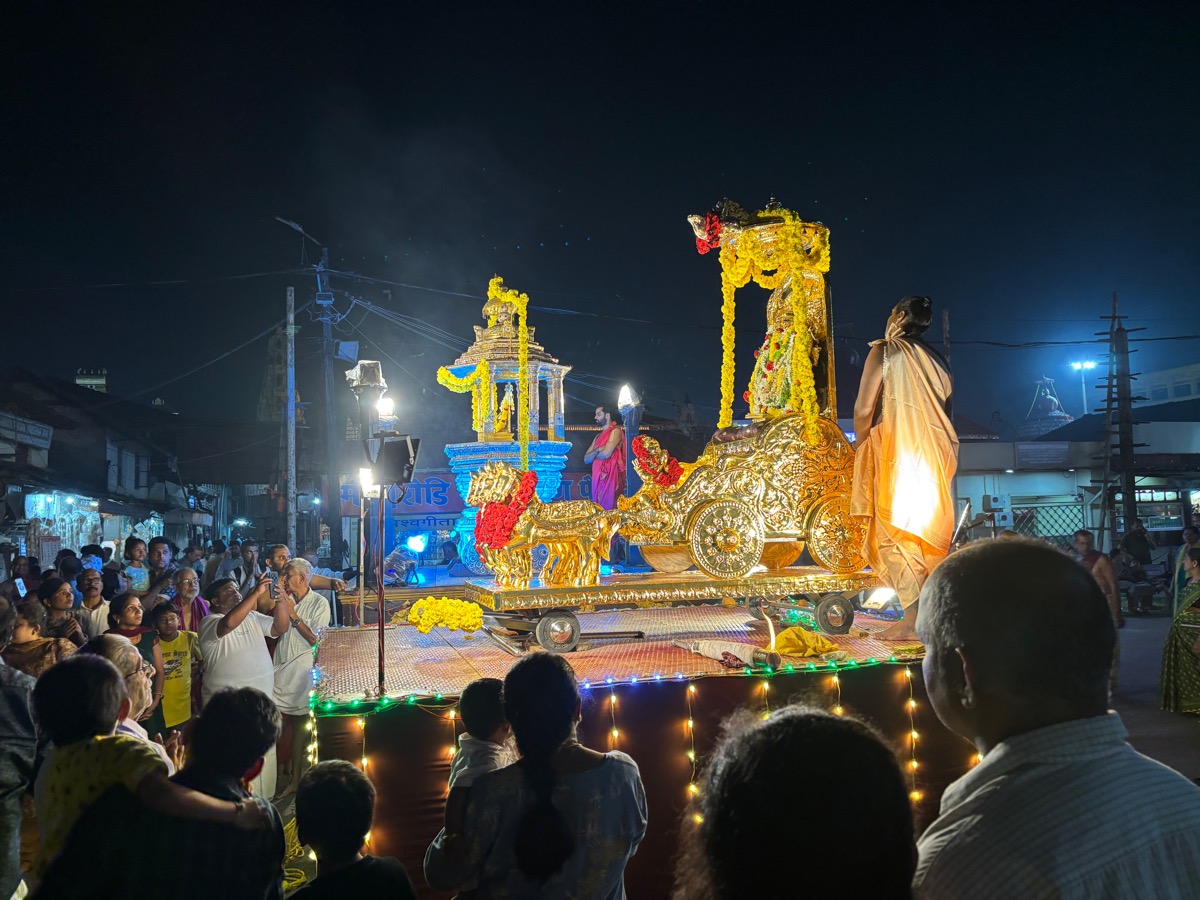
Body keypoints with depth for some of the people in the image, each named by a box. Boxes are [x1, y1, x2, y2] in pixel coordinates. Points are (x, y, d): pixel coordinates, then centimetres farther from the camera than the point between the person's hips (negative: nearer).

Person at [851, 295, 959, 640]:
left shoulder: (884, 352, -3)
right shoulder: (936, 359, 16)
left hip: (899, 454, -7)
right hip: (936, 456, 7)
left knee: (896, 534, -6)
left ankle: (913, 620, -15)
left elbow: (864, 409, -8)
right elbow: (945, 411, 17)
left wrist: (860, 443, 8)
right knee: (931, 536, 11)